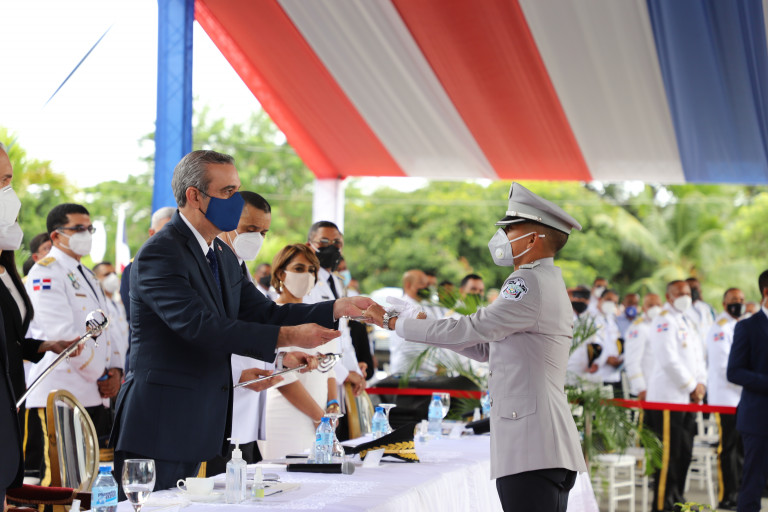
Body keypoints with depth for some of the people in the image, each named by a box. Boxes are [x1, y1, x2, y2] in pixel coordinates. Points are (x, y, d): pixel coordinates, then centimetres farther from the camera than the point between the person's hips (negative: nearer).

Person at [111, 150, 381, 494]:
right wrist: (285, 337, -29)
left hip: (197, 424, 9)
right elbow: (200, 326, -26)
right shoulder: (160, 253, -15)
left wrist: (338, 309, -1)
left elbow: (263, 313, 11)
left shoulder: (221, 255, 15)